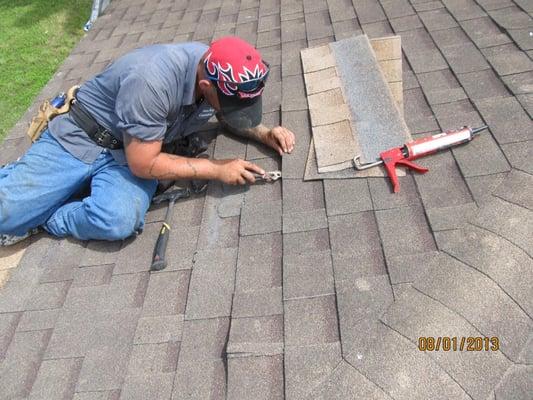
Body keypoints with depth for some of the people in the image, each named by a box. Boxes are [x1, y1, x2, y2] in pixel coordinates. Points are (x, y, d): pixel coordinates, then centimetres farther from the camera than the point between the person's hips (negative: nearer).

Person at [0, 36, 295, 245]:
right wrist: (217, 169, -23)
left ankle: (39, 220, 2)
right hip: (79, 140, -4)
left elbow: (232, 118, 11)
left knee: (119, 221, -26)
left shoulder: (219, 70, -11)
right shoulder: (153, 80, -32)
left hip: (128, 155, 5)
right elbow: (143, 164, -25)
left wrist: (265, 133, -9)